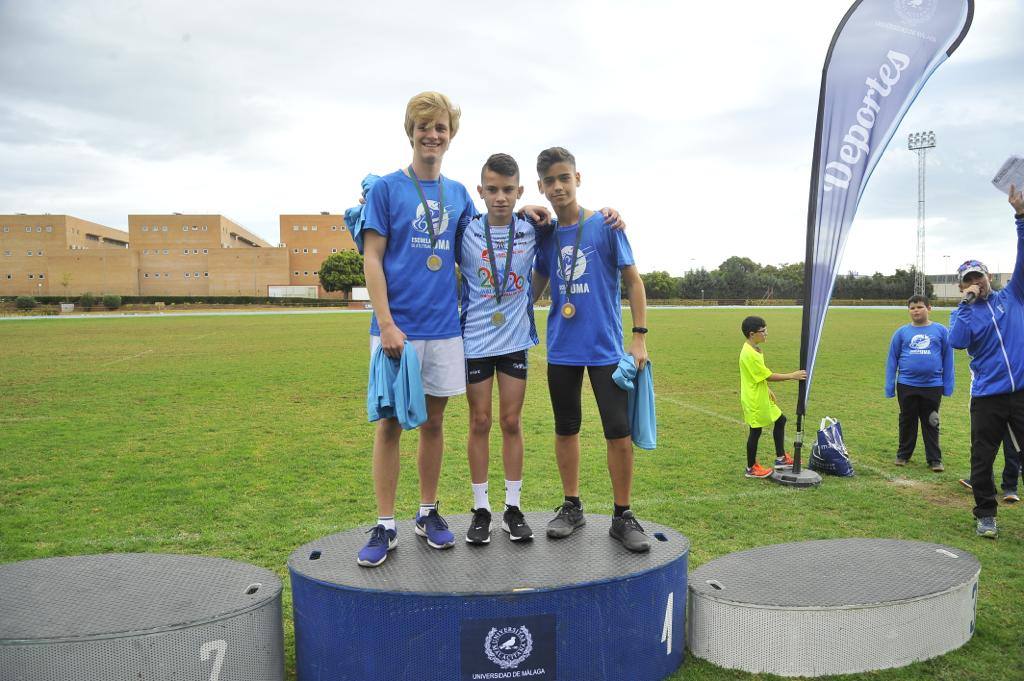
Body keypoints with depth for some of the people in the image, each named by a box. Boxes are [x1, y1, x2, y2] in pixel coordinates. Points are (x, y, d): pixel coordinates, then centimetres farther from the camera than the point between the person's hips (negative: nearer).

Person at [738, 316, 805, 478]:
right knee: (756, 431, 2)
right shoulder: (750, 354, -25)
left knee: (780, 420, 16)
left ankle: (781, 458, 26)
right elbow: (768, 376, -23)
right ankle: (751, 468, 16)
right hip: (754, 400, -10)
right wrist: (792, 376, -18)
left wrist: (768, 391, 17)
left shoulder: (754, 350, 6)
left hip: (762, 397, 10)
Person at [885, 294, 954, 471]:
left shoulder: (940, 331, -1)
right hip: (906, 385, 1)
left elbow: (947, 359, 2)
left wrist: (948, 386, 0)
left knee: (931, 424, 7)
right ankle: (903, 455, 25)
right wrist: (889, 387, 1)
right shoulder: (902, 332, 2)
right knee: (907, 422, 13)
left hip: (932, 386, -1)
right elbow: (892, 360, 4)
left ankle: (935, 459, 15)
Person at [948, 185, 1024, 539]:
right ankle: (985, 515, 20)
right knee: (982, 458, 6)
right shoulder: (964, 312, 6)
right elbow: (957, 342, -14)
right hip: (987, 396, 0)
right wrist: (967, 303, -11)